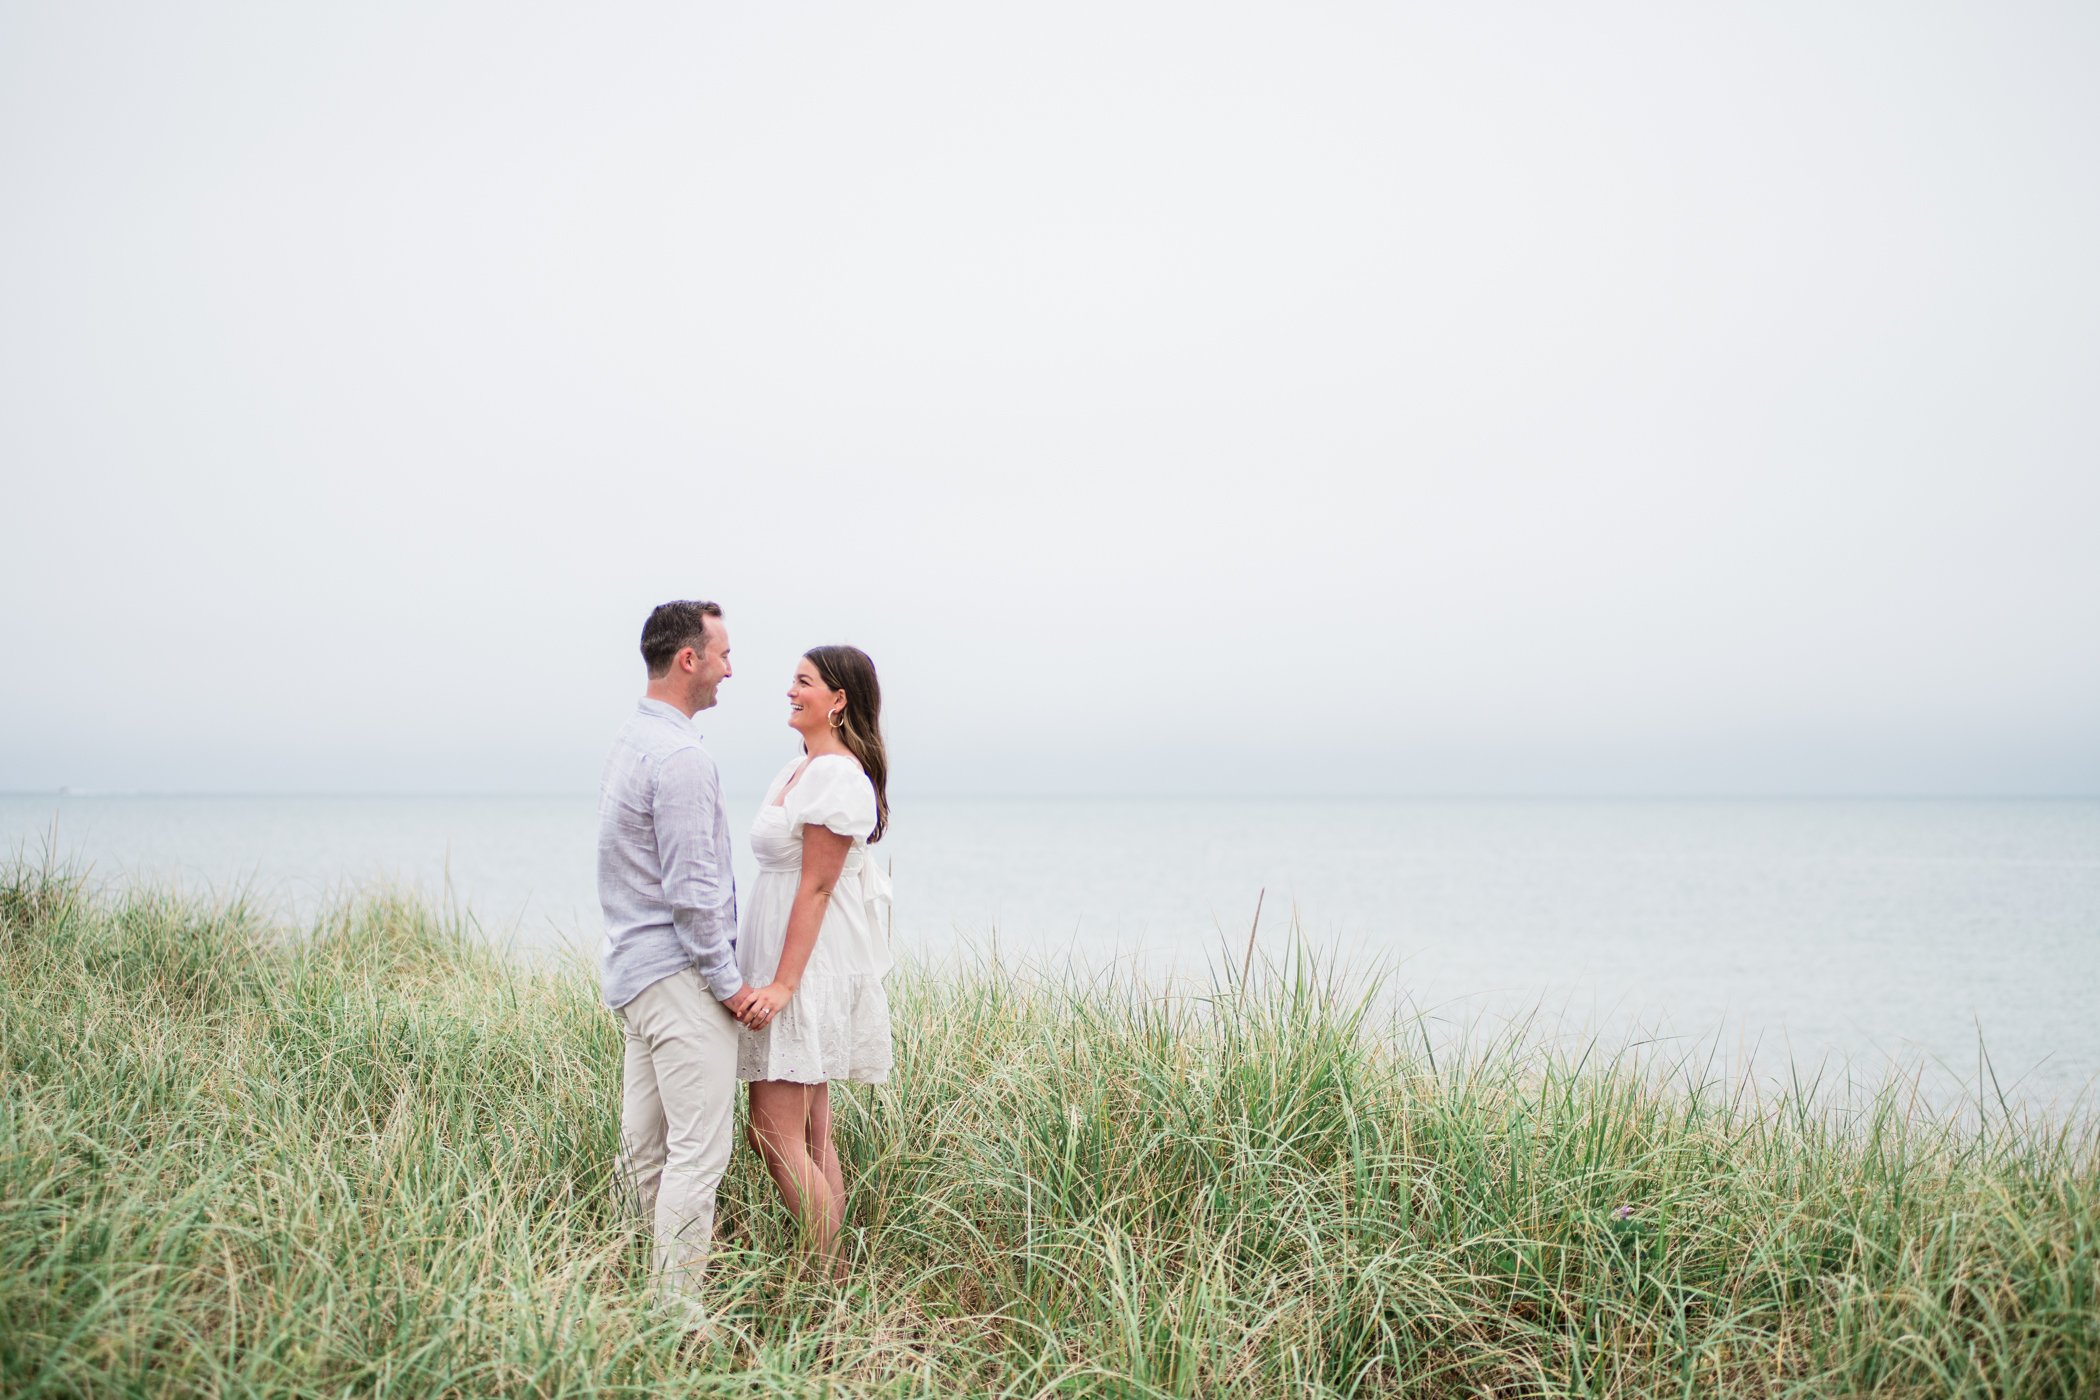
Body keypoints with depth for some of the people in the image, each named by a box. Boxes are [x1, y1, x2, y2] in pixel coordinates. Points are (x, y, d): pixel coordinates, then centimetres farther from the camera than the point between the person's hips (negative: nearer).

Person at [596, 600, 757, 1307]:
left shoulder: (630, 742, 14)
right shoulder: (680, 757, -18)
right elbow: (692, 889, -21)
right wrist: (728, 982, -12)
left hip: (634, 969, 10)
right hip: (678, 977, -10)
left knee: (645, 1141, 13)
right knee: (699, 1149, -7)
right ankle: (678, 1306, -4)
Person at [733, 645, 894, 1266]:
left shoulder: (836, 774, -15)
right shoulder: (801, 769, 15)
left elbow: (816, 886, -19)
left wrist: (783, 983, -22)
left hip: (810, 966, -10)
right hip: (786, 966, 10)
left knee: (775, 1134, -10)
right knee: (811, 1135, 11)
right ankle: (829, 1269, 16)